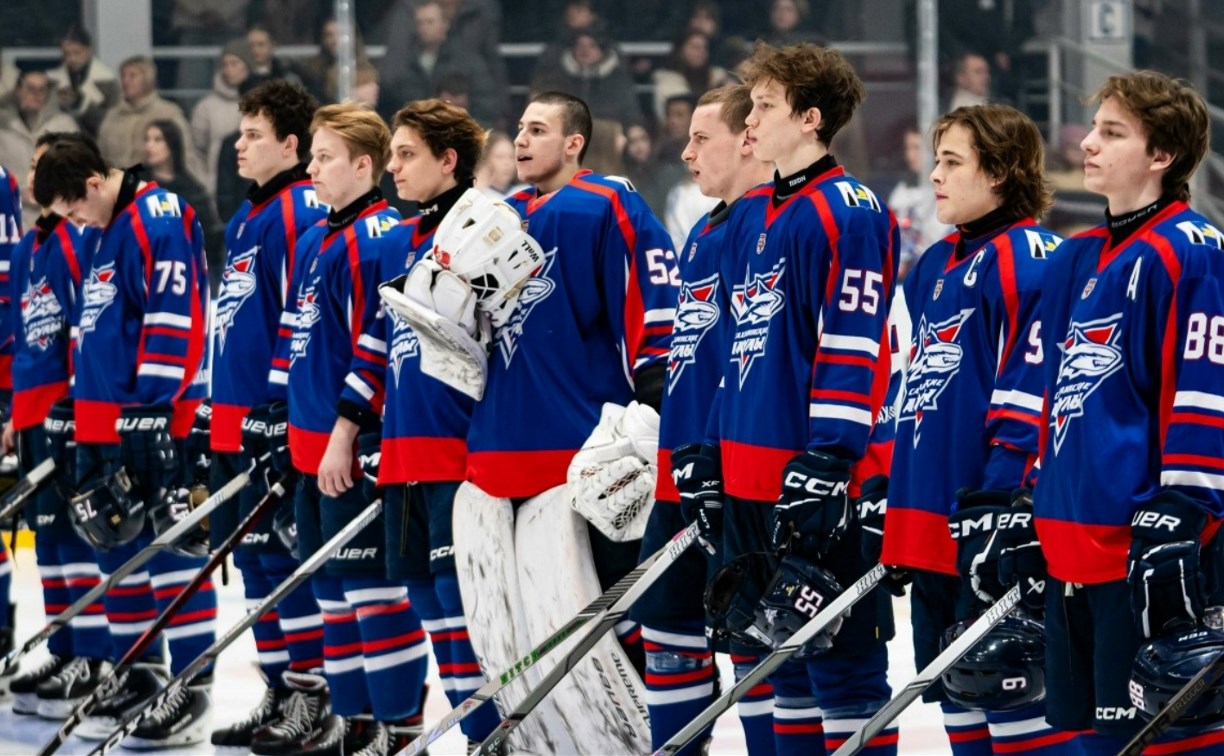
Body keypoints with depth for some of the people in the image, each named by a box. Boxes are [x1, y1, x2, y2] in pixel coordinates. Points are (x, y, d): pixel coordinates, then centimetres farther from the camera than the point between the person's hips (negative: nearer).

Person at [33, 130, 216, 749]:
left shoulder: (158, 219, -12)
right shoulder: (106, 234, 18)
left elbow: (175, 316, -19)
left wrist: (152, 406, -22)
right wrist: (87, 414, 23)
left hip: (152, 415, -10)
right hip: (104, 419, 10)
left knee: (168, 548, -9)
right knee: (115, 545, 12)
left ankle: (192, 691, -8)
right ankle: (140, 676, 20)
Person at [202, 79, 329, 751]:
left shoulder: (302, 212, -11)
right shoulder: (246, 220, 19)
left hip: (275, 418, -10)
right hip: (237, 419, 10)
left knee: (282, 553, -9)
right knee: (252, 556, 12)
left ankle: (314, 695, -5)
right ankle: (279, 693, 18)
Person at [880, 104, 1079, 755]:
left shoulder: (1029, 259, -11)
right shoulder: (936, 266, 18)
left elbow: (1032, 389, -17)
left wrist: (1001, 498, -21)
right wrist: (887, 485, 21)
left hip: (991, 524, -9)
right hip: (929, 518, 9)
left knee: (1010, 697, -9)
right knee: (958, 698, 12)